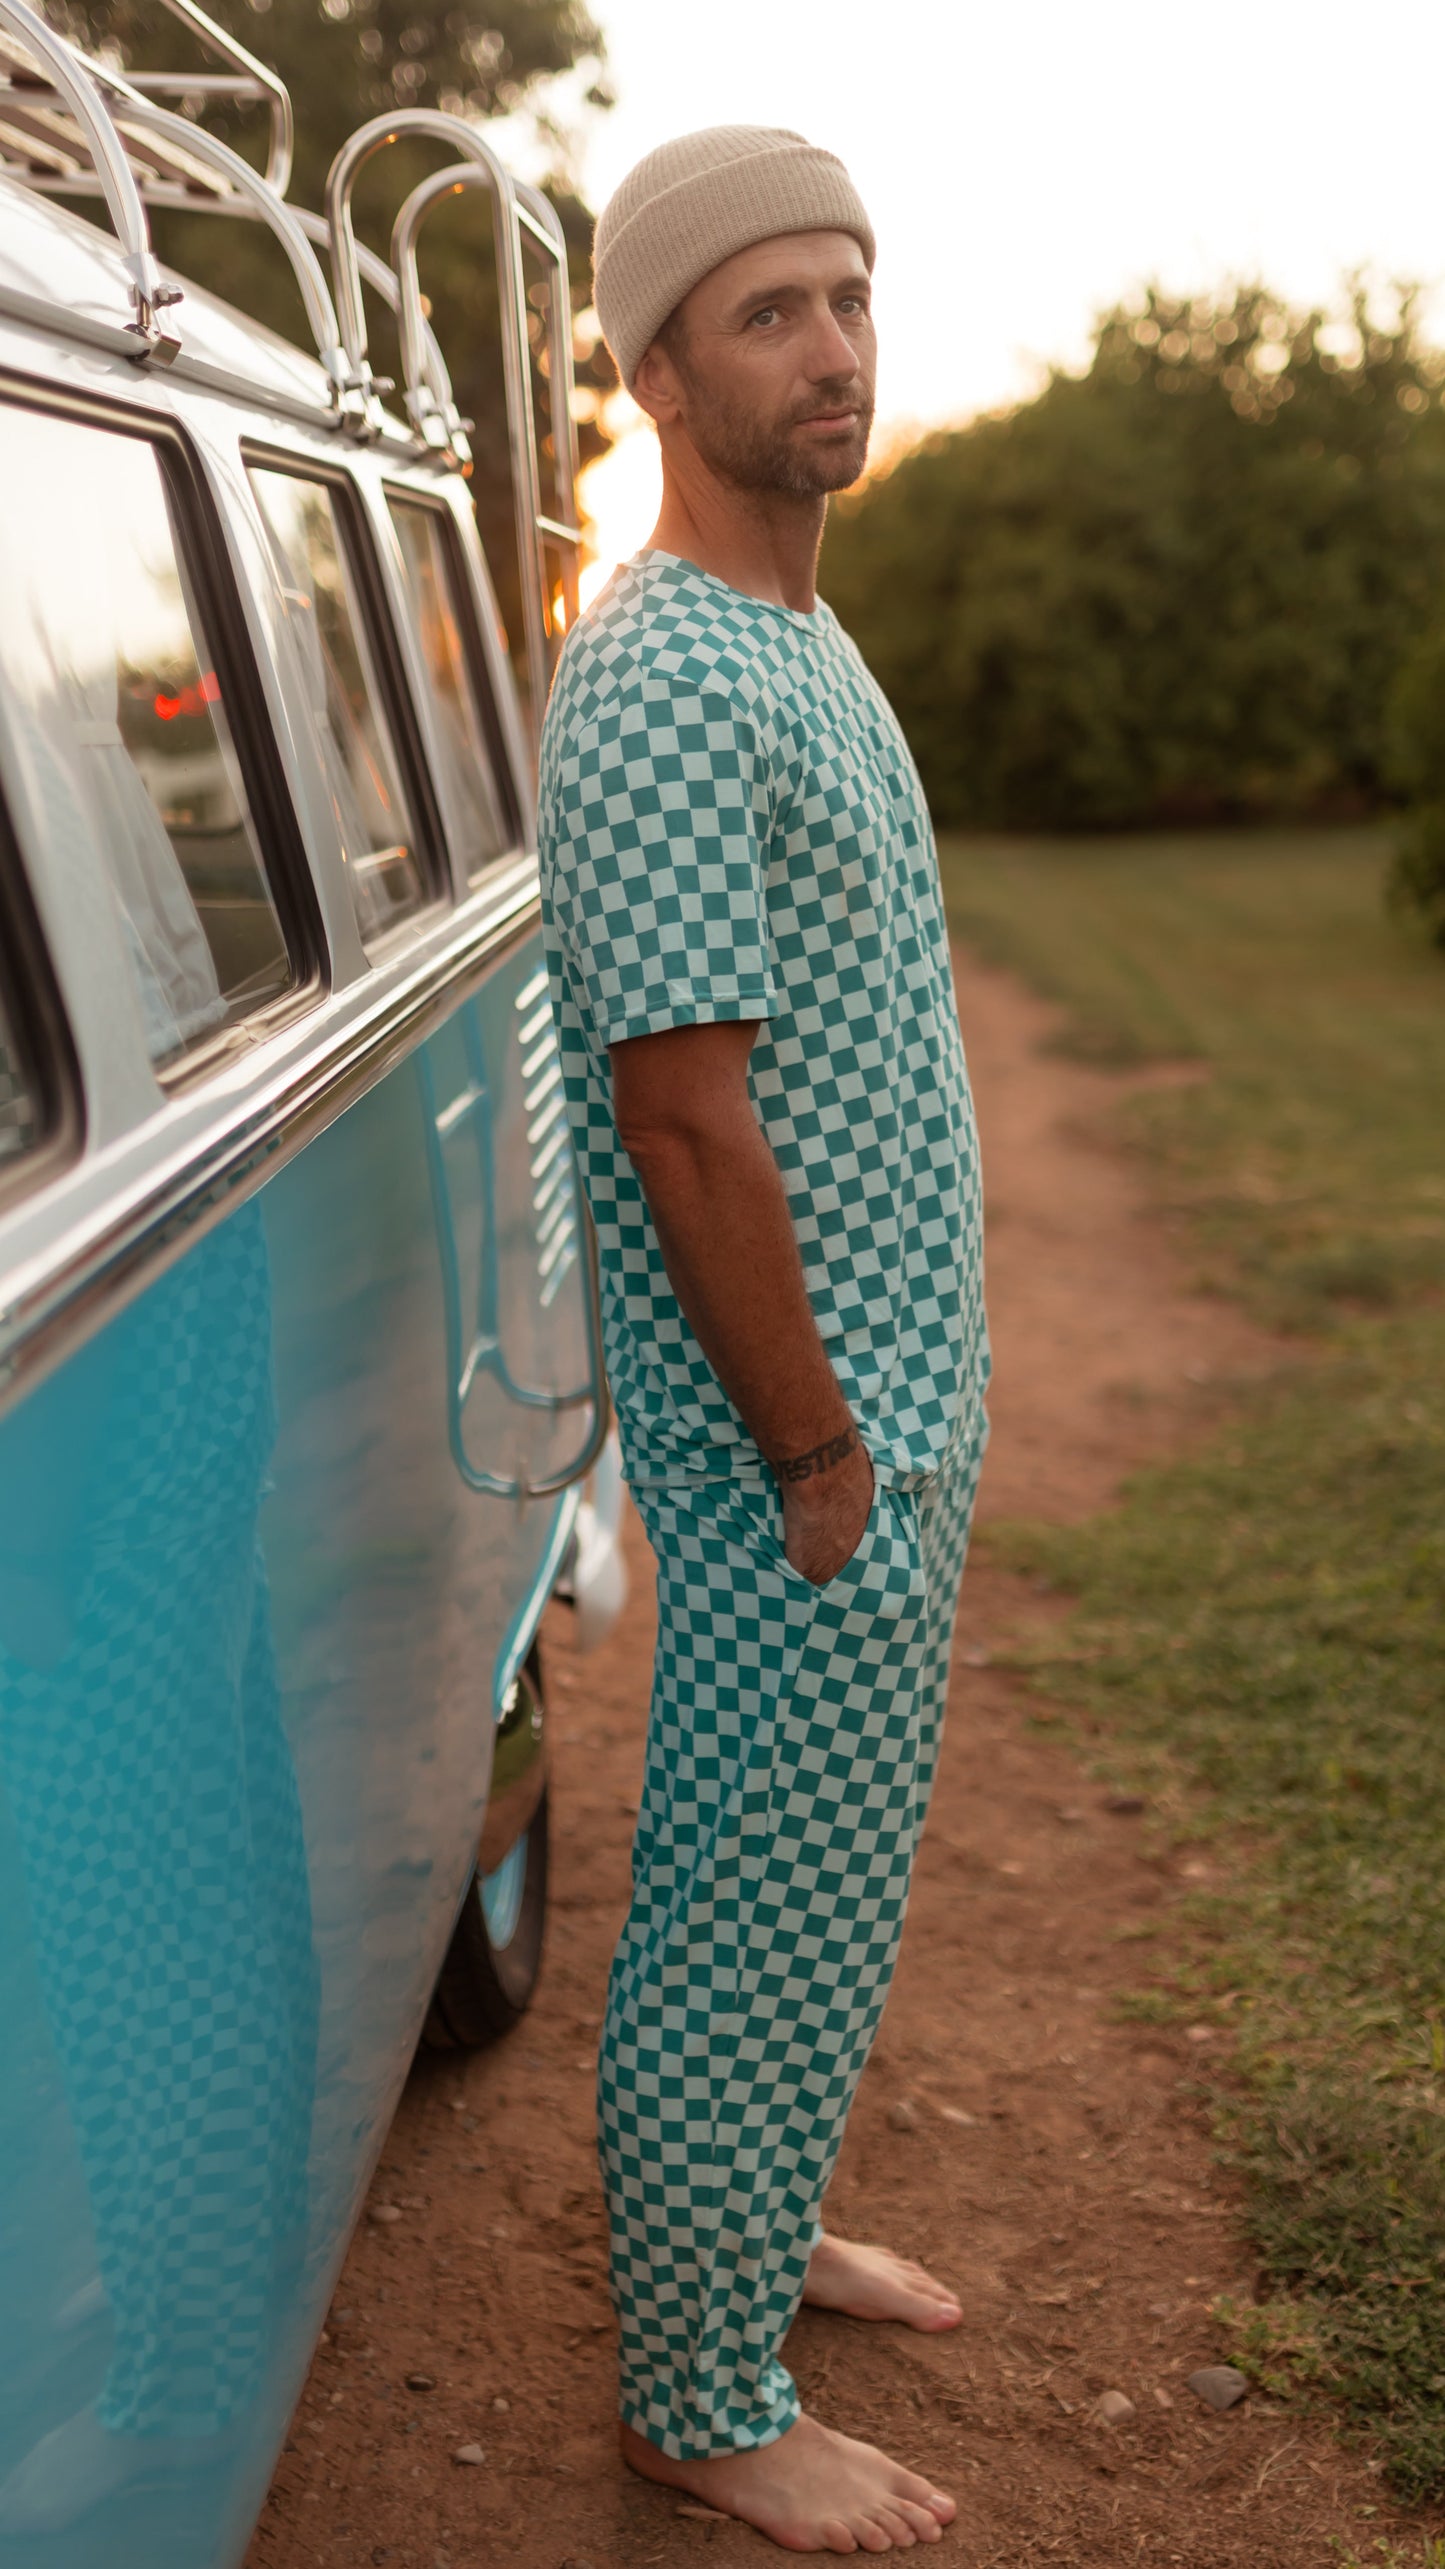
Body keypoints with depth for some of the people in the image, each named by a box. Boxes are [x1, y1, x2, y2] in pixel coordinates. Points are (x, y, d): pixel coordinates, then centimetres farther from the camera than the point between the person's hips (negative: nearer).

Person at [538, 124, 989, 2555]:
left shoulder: (803, 642, 13)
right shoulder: (659, 682, -20)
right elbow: (684, 1115, -23)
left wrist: (913, 1416, 19)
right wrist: (819, 1461, -19)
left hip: (895, 1414, 10)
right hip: (797, 1444, -10)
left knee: (818, 1891, 22)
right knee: (758, 1922, 3)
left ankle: (762, 2231, 40)